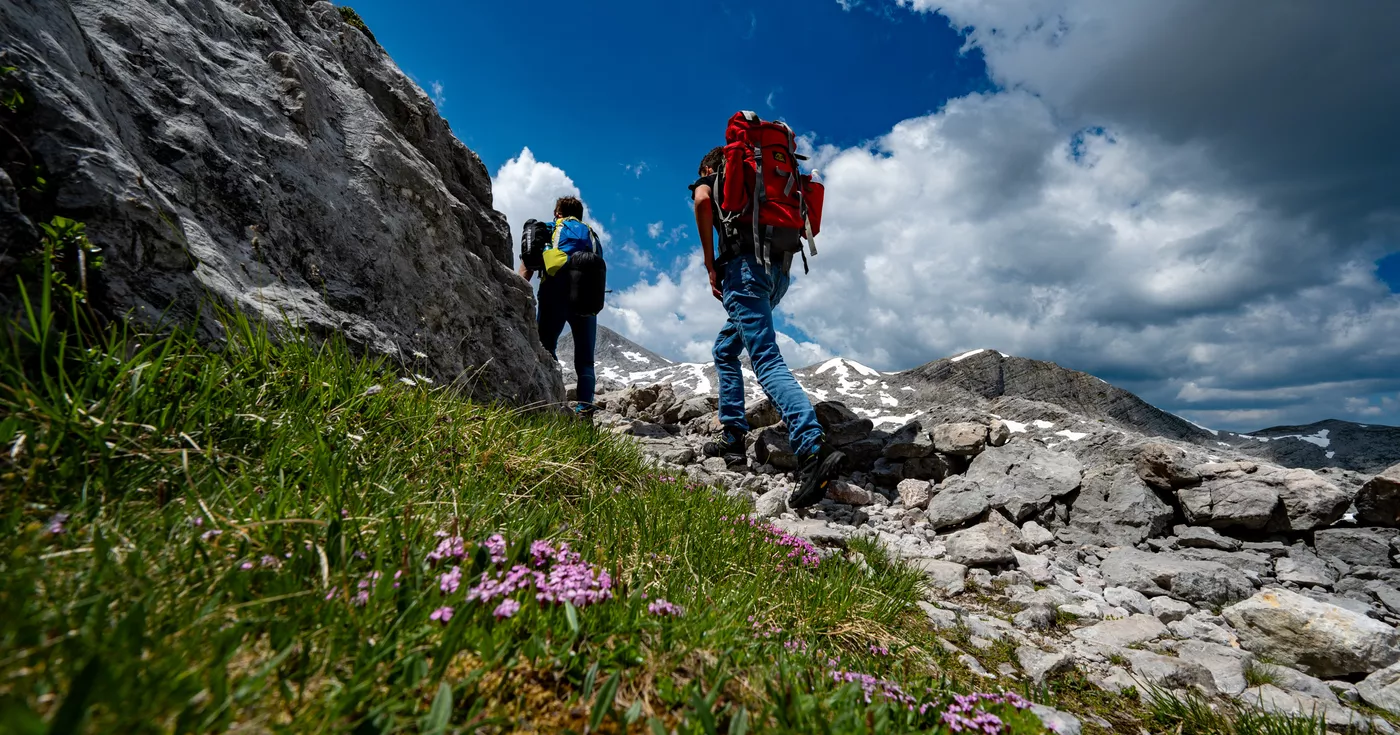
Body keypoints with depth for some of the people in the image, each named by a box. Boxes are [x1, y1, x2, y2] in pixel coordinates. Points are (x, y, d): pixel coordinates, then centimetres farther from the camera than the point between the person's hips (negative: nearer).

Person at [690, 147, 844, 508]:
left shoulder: (708, 180, 16)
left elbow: (702, 200, -10)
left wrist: (711, 266, -7)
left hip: (745, 264, -7)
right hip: (779, 271, 7)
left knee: (766, 361, -19)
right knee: (725, 350, 19)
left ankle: (814, 449, -35)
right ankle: (733, 437, 16)